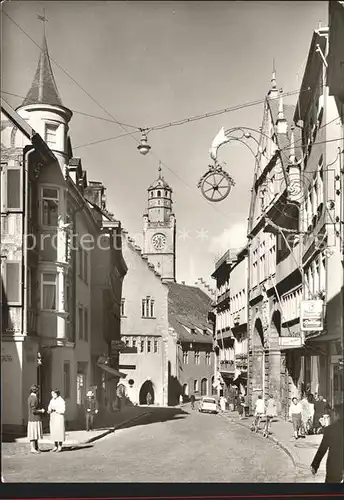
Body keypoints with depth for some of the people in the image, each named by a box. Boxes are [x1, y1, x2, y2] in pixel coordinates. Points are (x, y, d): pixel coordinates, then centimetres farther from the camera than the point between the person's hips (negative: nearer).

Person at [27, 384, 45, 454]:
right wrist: (41, 411, -9)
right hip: (35, 420, -10)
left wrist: (40, 410, 16)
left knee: (35, 434, 14)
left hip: (33, 419, 10)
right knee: (33, 435, -5)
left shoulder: (30, 397, 12)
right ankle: (32, 449, -2)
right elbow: (33, 411, -23)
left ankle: (36, 447, 19)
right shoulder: (34, 398, -19)